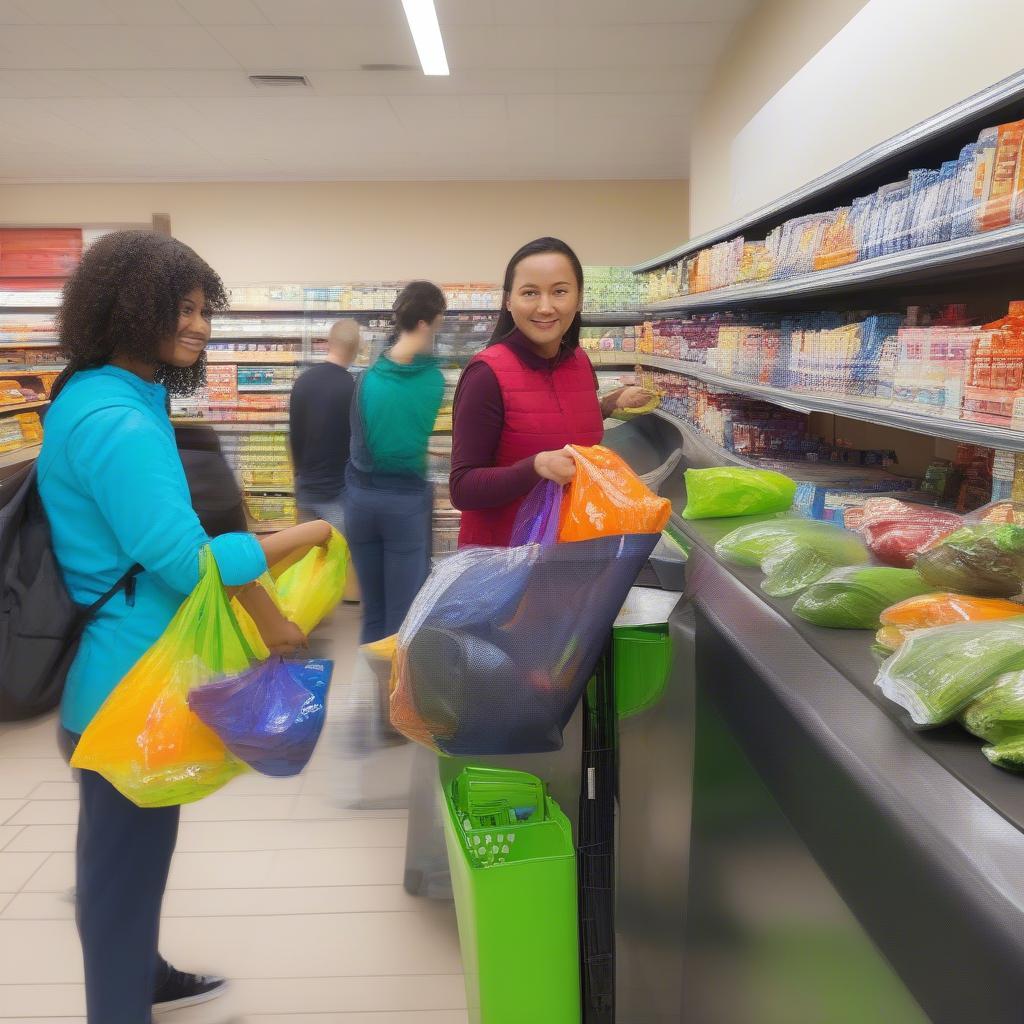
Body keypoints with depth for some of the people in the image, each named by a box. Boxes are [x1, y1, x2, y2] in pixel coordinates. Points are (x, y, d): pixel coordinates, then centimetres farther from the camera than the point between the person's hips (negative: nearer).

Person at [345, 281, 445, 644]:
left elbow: (359, 437, 5)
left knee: (372, 610, 15)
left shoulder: (369, 376, -3)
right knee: (403, 614, 5)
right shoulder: (433, 379, -7)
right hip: (407, 501, -3)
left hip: (361, 497, 3)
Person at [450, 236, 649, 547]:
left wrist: (610, 405, 2)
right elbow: (463, 488, -22)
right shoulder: (488, 373, -20)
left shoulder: (580, 362, -3)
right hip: (500, 555, -6)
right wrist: (536, 467, -34)